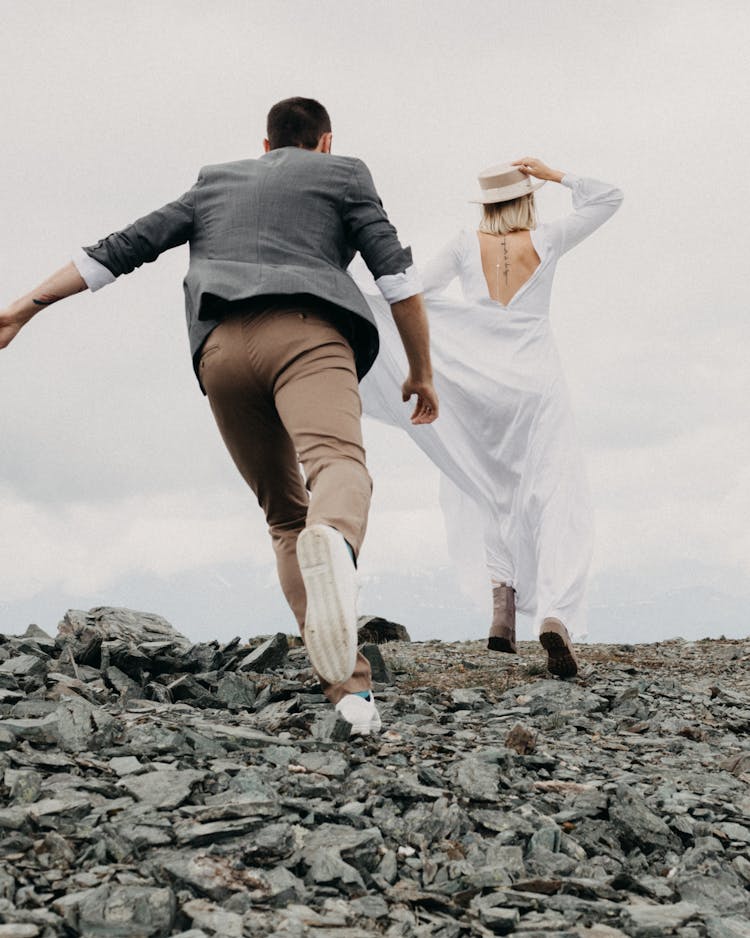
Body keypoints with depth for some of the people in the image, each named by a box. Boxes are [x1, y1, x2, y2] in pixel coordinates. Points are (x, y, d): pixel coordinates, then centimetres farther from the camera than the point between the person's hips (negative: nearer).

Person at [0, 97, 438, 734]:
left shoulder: (216, 182, 33)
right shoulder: (343, 174, 24)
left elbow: (124, 247, 28)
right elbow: (396, 272, 11)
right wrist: (422, 372, 19)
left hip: (221, 347, 4)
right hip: (305, 330, -3)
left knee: (286, 514, 12)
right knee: (338, 461, -28)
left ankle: (349, 687, -3)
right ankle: (332, 545, -67)